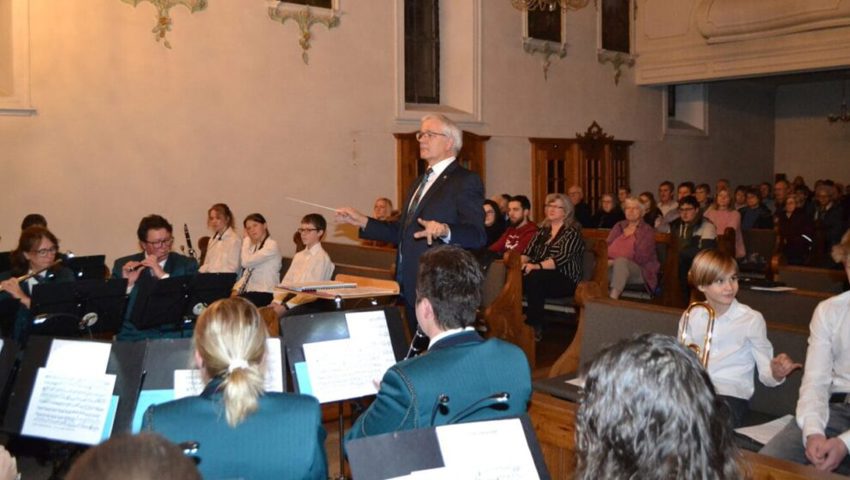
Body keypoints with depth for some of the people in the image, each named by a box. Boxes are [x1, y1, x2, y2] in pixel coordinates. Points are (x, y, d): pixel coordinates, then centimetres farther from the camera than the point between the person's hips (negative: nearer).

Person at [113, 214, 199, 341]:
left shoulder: (187, 264, 7)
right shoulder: (123, 265, 9)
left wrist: (163, 276, -14)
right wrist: (127, 284, -12)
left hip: (176, 334, -1)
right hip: (134, 336, 1)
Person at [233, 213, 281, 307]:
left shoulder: (272, 245, -8)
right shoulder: (253, 246, 20)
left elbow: (246, 262, -16)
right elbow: (246, 273, 18)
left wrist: (247, 239, -4)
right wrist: (236, 289, 1)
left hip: (265, 293, -7)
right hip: (249, 292, 7)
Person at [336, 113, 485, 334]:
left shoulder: (465, 181, -9)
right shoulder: (420, 183, 20)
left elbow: (477, 235, -20)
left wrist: (445, 231, -38)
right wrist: (362, 221, 15)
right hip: (411, 289, 9)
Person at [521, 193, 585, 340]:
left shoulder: (572, 232, -1)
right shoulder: (542, 230, 20)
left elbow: (562, 258, -16)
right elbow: (529, 251, 13)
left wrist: (537, 266, -30)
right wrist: (521, 262, -11)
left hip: (565, 280, -5)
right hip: (541, 276, 5)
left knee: (534, 277, -36)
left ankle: (535, 327, -27)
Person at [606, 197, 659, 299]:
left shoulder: (647, 231, 6)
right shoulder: (619, 227, 22)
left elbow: (641, 257, -7)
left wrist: (615, 261, -15)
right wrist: (607, 261, -10)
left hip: (639, 270, -4)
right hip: (613, 267, 4)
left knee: (620, 261, -38)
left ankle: (613, 298, -48)